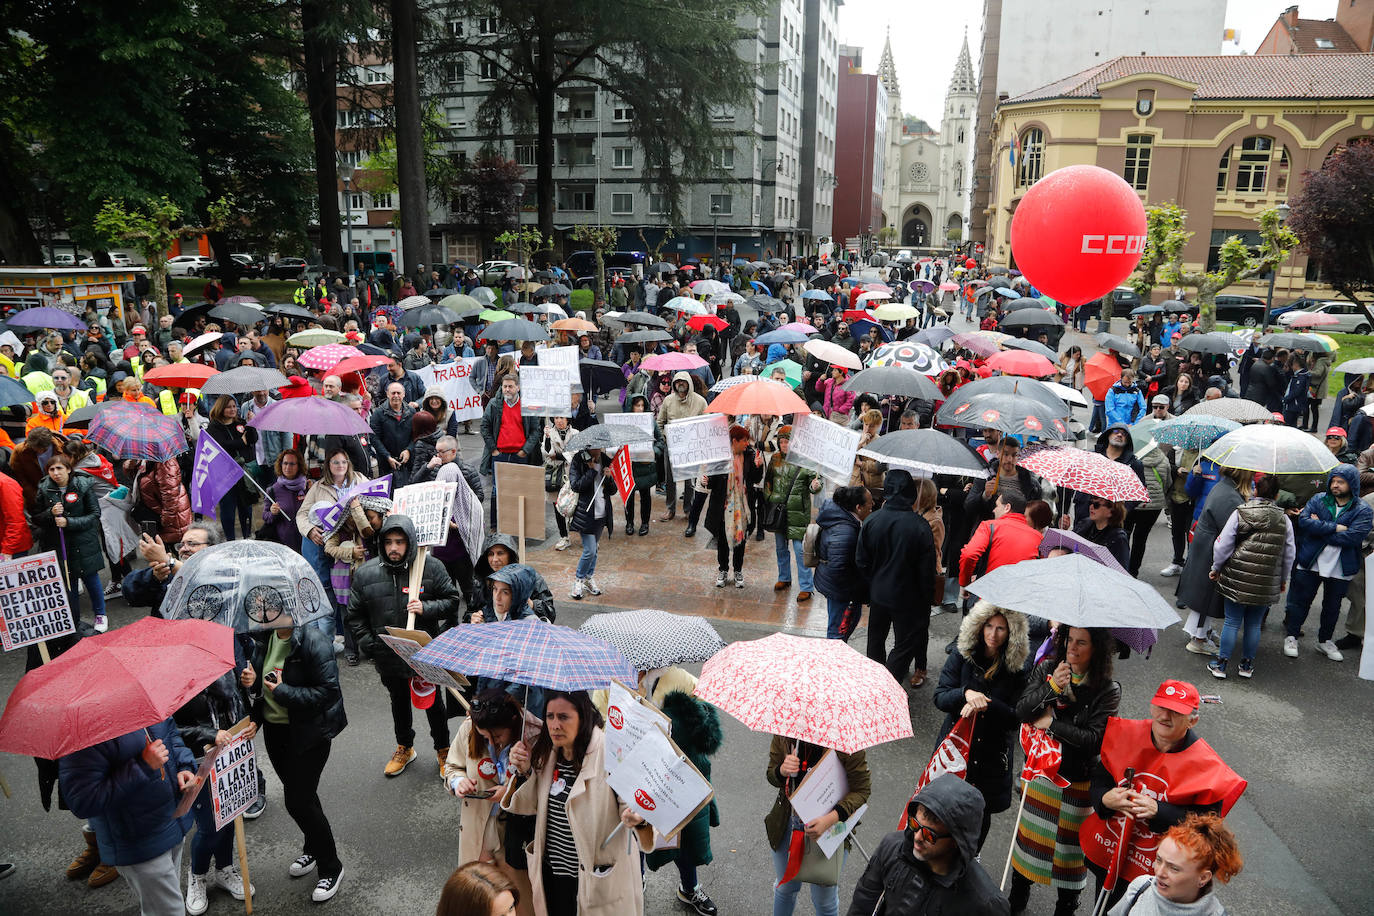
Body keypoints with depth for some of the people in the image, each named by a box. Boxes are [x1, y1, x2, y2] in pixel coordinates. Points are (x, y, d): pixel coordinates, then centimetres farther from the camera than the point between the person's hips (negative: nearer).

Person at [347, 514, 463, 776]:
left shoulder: (431, 566, -12)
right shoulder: (365, 573, -6)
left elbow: (452, 600, -3)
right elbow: (355, 615, 3)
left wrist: (426, 608, -20)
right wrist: (367, 644, -6)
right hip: (388, 655, 2)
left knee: (434, 703, 14)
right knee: (399, 702, 23)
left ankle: (443, 749, 36)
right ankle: (404, 748, 45)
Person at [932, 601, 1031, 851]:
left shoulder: (1016, 668, -8)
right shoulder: (962, 655, -5)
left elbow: (1016, 718, -10)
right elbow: (940, 697, -8)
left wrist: (985, 704, -26)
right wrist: (966, 693, -27)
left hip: (991, 755, 0)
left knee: (980, 818, 9)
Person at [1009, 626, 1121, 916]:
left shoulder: (1108, 690, -13)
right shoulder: (1046, 669, -5)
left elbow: (1094, 739, -20)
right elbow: (1022, 711, -13)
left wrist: (1051, 724, -18)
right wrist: (1052, 687, -25)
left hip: (1076, 781, -3)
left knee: (1070, 844, 9)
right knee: (1029, 832, 17)